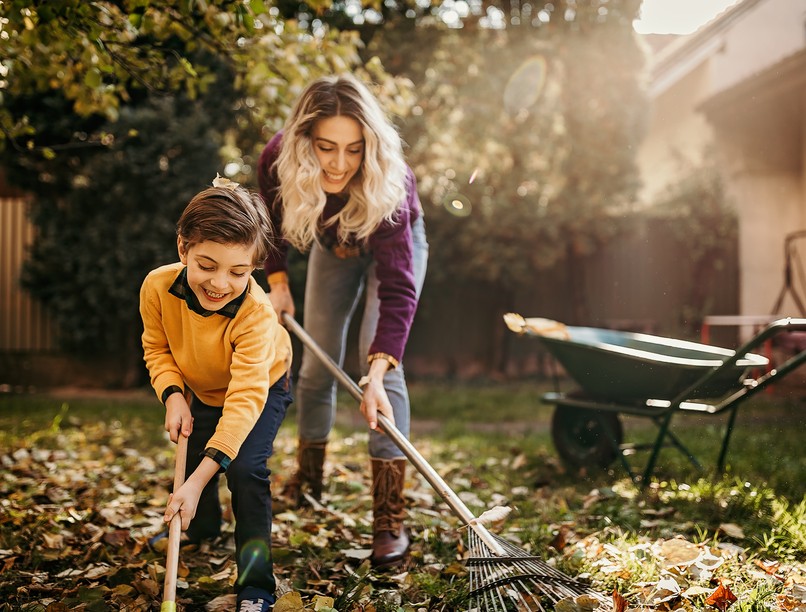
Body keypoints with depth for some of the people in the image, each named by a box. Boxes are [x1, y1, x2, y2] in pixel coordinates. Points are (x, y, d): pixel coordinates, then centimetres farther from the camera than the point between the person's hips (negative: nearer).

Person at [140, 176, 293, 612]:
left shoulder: (255, 313, -43)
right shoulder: (158, 287, -31)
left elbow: (246, 399, -47)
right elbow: (157, 349, -9)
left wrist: (198, 481, -52)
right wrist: (172, 395, -30)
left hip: (263, 387, -4)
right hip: (202, 392, 5)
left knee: (245, 470, -23)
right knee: (190, 460, 11)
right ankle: (202, 528, 49)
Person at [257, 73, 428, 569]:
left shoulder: (388, 185, -43)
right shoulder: (277, 160, -32)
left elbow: (398, 286, -47)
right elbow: (274, 220, -7)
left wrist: (377, 374, -55)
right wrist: (278, 280, -13)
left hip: (393, 245, -4)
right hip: (333, 246, 4)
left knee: (380, 360, -19)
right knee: (318, 361, 5)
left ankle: (390, 520, -19)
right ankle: (309, 479, 28)